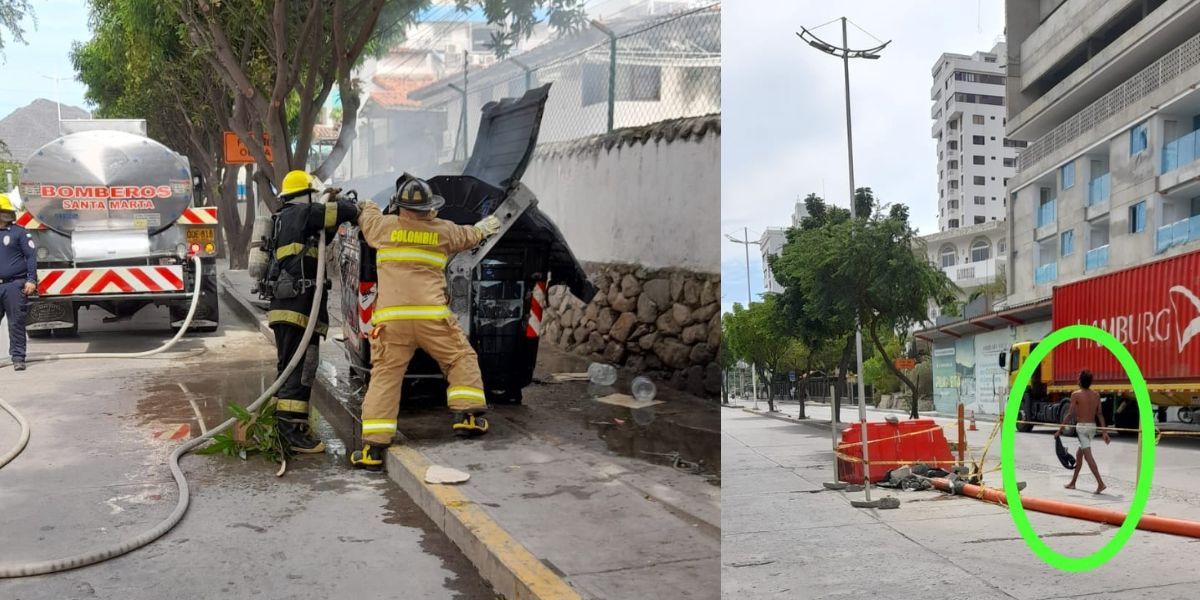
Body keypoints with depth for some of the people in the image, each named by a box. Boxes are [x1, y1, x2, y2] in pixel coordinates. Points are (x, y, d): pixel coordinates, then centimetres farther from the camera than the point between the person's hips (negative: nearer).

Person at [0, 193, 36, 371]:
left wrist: (31, 280, -11)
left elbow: (31, 256, -3)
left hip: (14, 285, -4)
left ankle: (18, 357, 7)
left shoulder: (19, 232, 1)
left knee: (16, 323, 0)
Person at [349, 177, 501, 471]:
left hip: (391, 319, 1)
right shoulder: (444, 231, 10)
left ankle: (373, 446, -3)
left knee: (384, 377, 1)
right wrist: (485, 227, 54)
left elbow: (367, 216, 31)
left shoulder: (384, 226, 7)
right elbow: (468, 235, 32)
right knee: (462, 359, 20)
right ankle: (467, 414, 15)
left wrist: (369, 206, 55)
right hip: (433, 316, 0)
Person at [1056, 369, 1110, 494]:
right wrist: (1104, 431, 5)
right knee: (1079, 454, 18)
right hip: (1092, 427, 7)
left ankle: (1100, 483, -20)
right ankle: (1073, 482, 25)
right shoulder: (1096, 395, 7)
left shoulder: (1076, 394, -10)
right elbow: (1100, 414, 4)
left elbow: (1070, 414, -12)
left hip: (1081, 427, -7)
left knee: (1088, 456, -10)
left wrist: (1060, 430, -7)